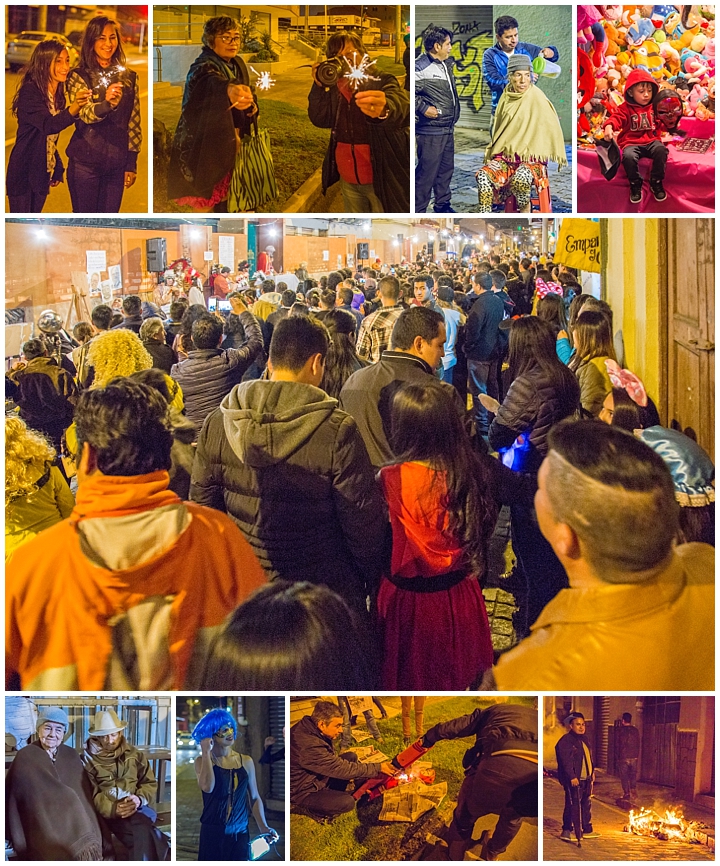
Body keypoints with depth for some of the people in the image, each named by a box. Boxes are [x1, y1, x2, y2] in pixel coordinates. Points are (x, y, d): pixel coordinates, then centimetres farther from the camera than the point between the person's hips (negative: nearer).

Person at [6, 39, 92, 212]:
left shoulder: (58, 94, 7)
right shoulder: (30, 91, -17)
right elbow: (48, 125, -35)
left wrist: (57, 168, 14)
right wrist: (74, 107, -51)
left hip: (42, 173, 7)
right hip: (23, 172, -7)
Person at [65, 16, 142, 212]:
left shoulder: (129, 77, 8)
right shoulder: (79, 76, -3)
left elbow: (134, 122, 9)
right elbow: (83, 114, -19)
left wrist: (132, 164, 6)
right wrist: (107, 104, -40)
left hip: (117, 165, 3)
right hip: (85, 162, -3)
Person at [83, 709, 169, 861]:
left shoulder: (134, 754, 16)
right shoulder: (88, 759, 7)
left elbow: (150, 784, 15)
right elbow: (91, 795, -3)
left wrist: (139, 799, -8)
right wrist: (113, 809, -20)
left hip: (138, 809, 3)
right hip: (109, 813, -3)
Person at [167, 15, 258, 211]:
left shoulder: (237, 64, 5)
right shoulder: (203, 67, -22)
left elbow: (248, 93, 24)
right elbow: (213, 83, -49)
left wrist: (251, 106, 3)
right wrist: (229, 89, -71)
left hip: (227, 145, 8)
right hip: (204, 147, -8)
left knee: (223, 197, 19)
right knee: (204, 204, -2)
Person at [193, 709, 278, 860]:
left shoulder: (246, 761, 5)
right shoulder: (202, 761, -1)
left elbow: (254, 798, 9)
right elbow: (207, 787, -21)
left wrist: (263, 827, -2)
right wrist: (206, 752, -15)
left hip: (240, 833, 2)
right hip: (212, 833, -2)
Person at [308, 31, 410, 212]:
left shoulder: (382, 82, -11)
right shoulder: (334, 89, 5)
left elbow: (401, 105, -33)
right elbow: (320, 120, -6)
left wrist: (383, 110, -58)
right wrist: (319, 86, -19)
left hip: (381, 179, -5)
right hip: (348, 180, 5)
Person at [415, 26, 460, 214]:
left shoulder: (447, 64, 13)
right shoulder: (420, 67, -15)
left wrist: (453, 119, 17)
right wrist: (423, 108, -20)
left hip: (448, 129, 9)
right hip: (430, 131, -9)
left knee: (446, 169, 17)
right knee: (426, 172, -5)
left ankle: (443, 204, 30)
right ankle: (418, 210, 3)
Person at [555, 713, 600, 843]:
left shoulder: (584, 739, 16)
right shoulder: (565, 741, -14)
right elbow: (566, 761, -20)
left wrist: (592, 772, 19)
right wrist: (572, 777, -24)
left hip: (586, 779, 9)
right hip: (574, 780, -9)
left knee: (587, 804, 16)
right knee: (572, 805, -6)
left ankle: (587, 830, 27)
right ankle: (567, 831, 2)